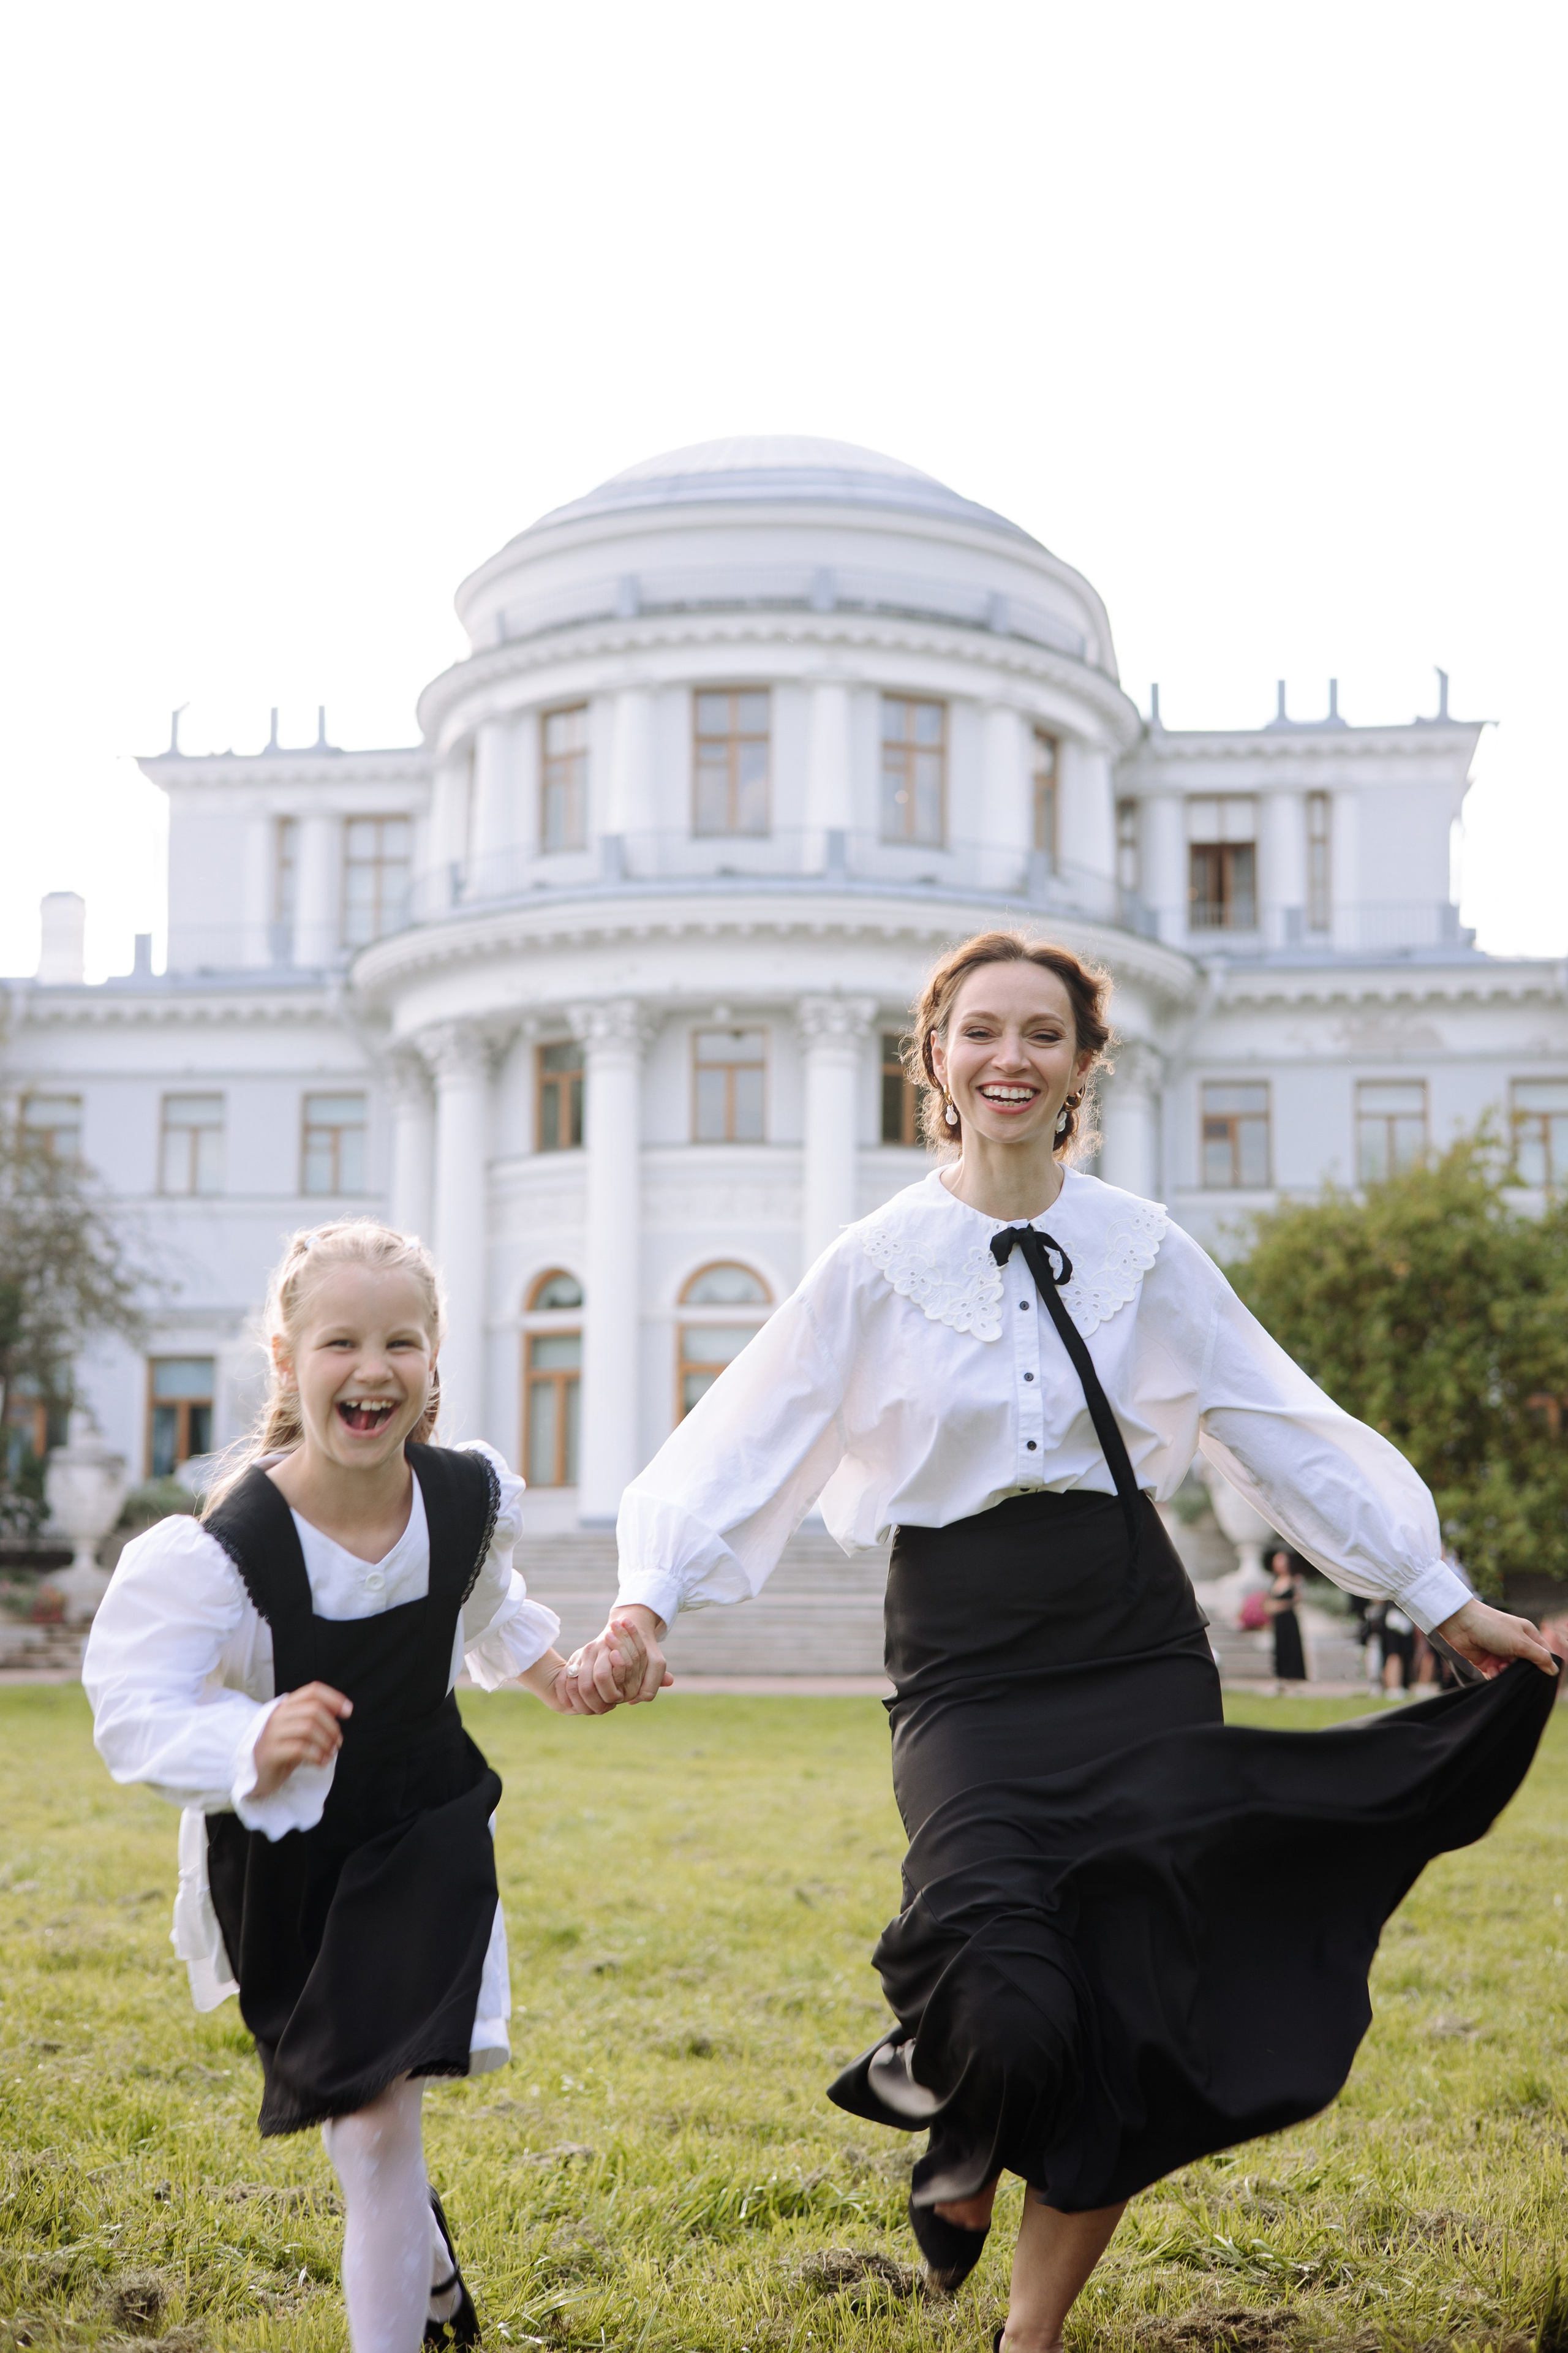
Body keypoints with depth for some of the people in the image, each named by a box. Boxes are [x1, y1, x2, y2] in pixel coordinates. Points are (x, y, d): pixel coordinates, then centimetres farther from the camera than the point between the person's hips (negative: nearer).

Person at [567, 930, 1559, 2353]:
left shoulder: (1144, 1250, 4)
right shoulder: (880, 1264, -1)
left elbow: (1287, 1433, 8)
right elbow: (749, 1445, -4)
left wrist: (1448, 1602, 10)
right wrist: (648, 1601, -18)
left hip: (1134, 1650, 2)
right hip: (966, 1664, -2)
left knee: (1139, 2022, 1)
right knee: (1006, 2007, -21)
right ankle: (959, 2142, 18)